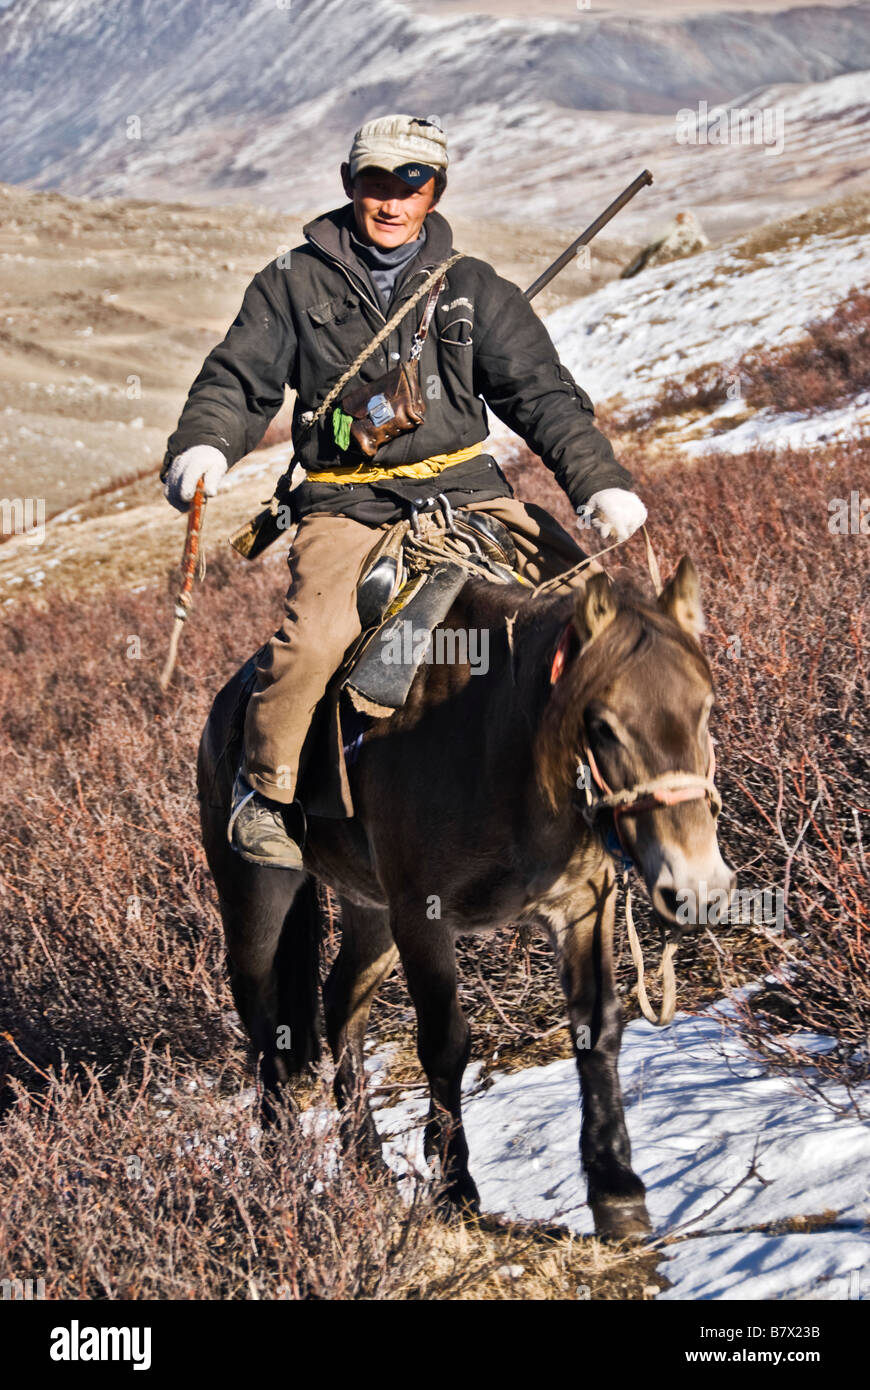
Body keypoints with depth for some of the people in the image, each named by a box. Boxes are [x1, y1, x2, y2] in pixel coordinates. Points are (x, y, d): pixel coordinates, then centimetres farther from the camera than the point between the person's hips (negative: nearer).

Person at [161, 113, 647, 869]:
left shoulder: (475, 290, 13)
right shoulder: (295, 285, 9)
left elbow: (542, 393, 9)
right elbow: (238, 381, 7)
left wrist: (599, 480, -5)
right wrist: (203, 446, -15)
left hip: (466, 488, 3)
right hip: (345, 504, -2)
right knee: (314, 637, -30)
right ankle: (266, 788, -7)